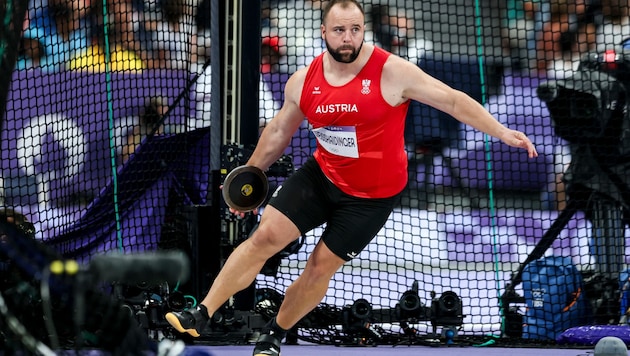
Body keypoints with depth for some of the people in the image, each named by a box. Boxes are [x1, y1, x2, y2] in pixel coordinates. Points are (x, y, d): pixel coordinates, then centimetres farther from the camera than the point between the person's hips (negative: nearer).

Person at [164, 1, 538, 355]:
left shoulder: (392, 72, -20)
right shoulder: (304, 81, -6)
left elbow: (453, 99, -15)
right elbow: (279, 132, 10)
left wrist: (502, 132, -20)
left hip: (373, 194, -3)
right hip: (321, 176, 3)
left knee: (321, 265, 0)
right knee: (265, 236, -10)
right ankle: (201, 315, -3)